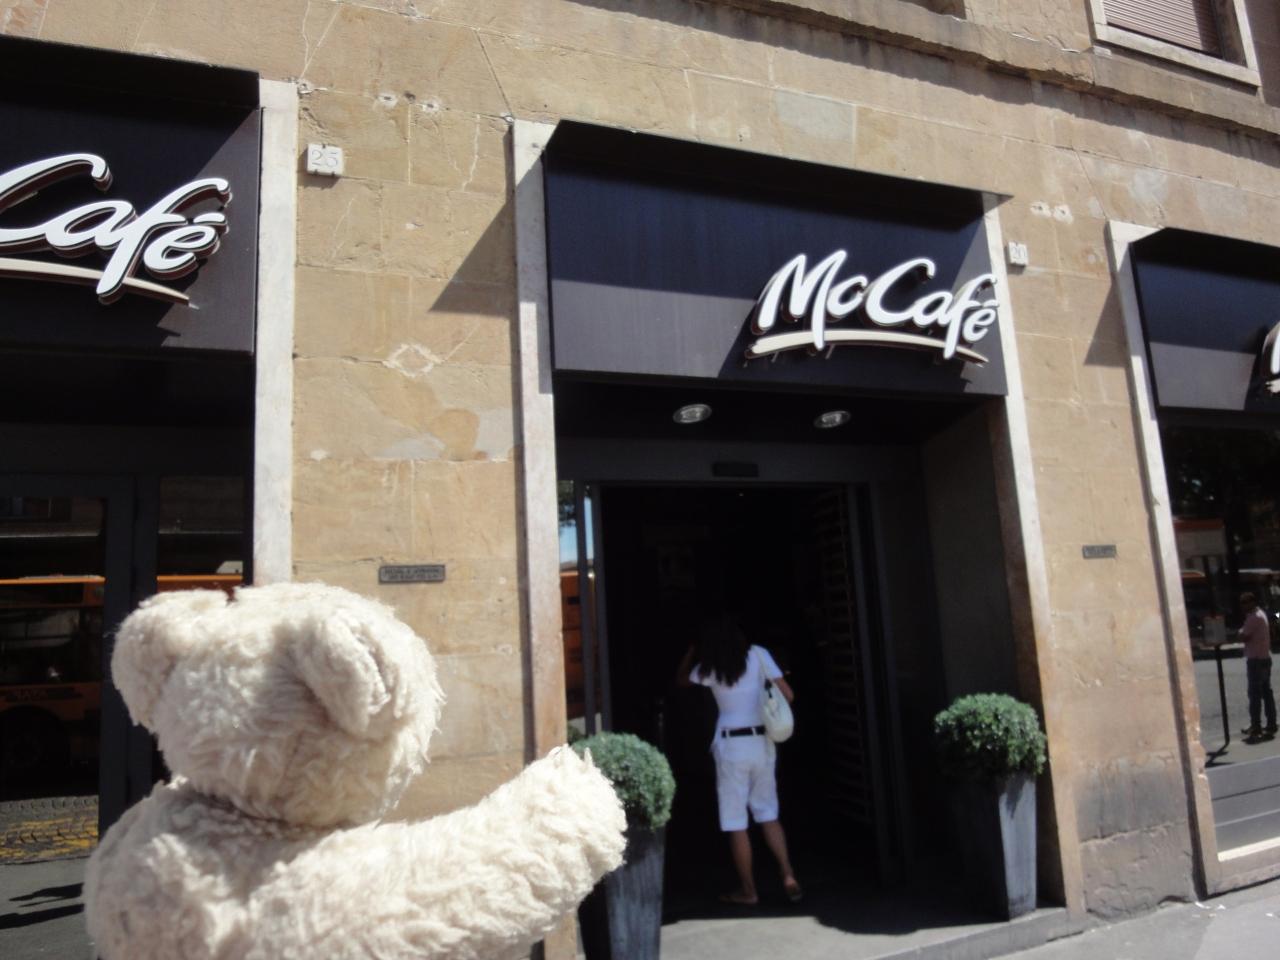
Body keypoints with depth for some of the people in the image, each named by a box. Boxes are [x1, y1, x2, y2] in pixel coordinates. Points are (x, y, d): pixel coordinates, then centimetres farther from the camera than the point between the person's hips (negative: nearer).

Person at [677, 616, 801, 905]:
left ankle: (748, 890, 12)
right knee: (768, 814, 17)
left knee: (736, 822, 6)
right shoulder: (758, 654, 1)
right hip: (763, 743, 3)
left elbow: (681, 680, 20)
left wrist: (692, 651, 24)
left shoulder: (709, 668, 0)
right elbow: (787, 694, -2)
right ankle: (788, 877, 11)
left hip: (732, 746, -3)